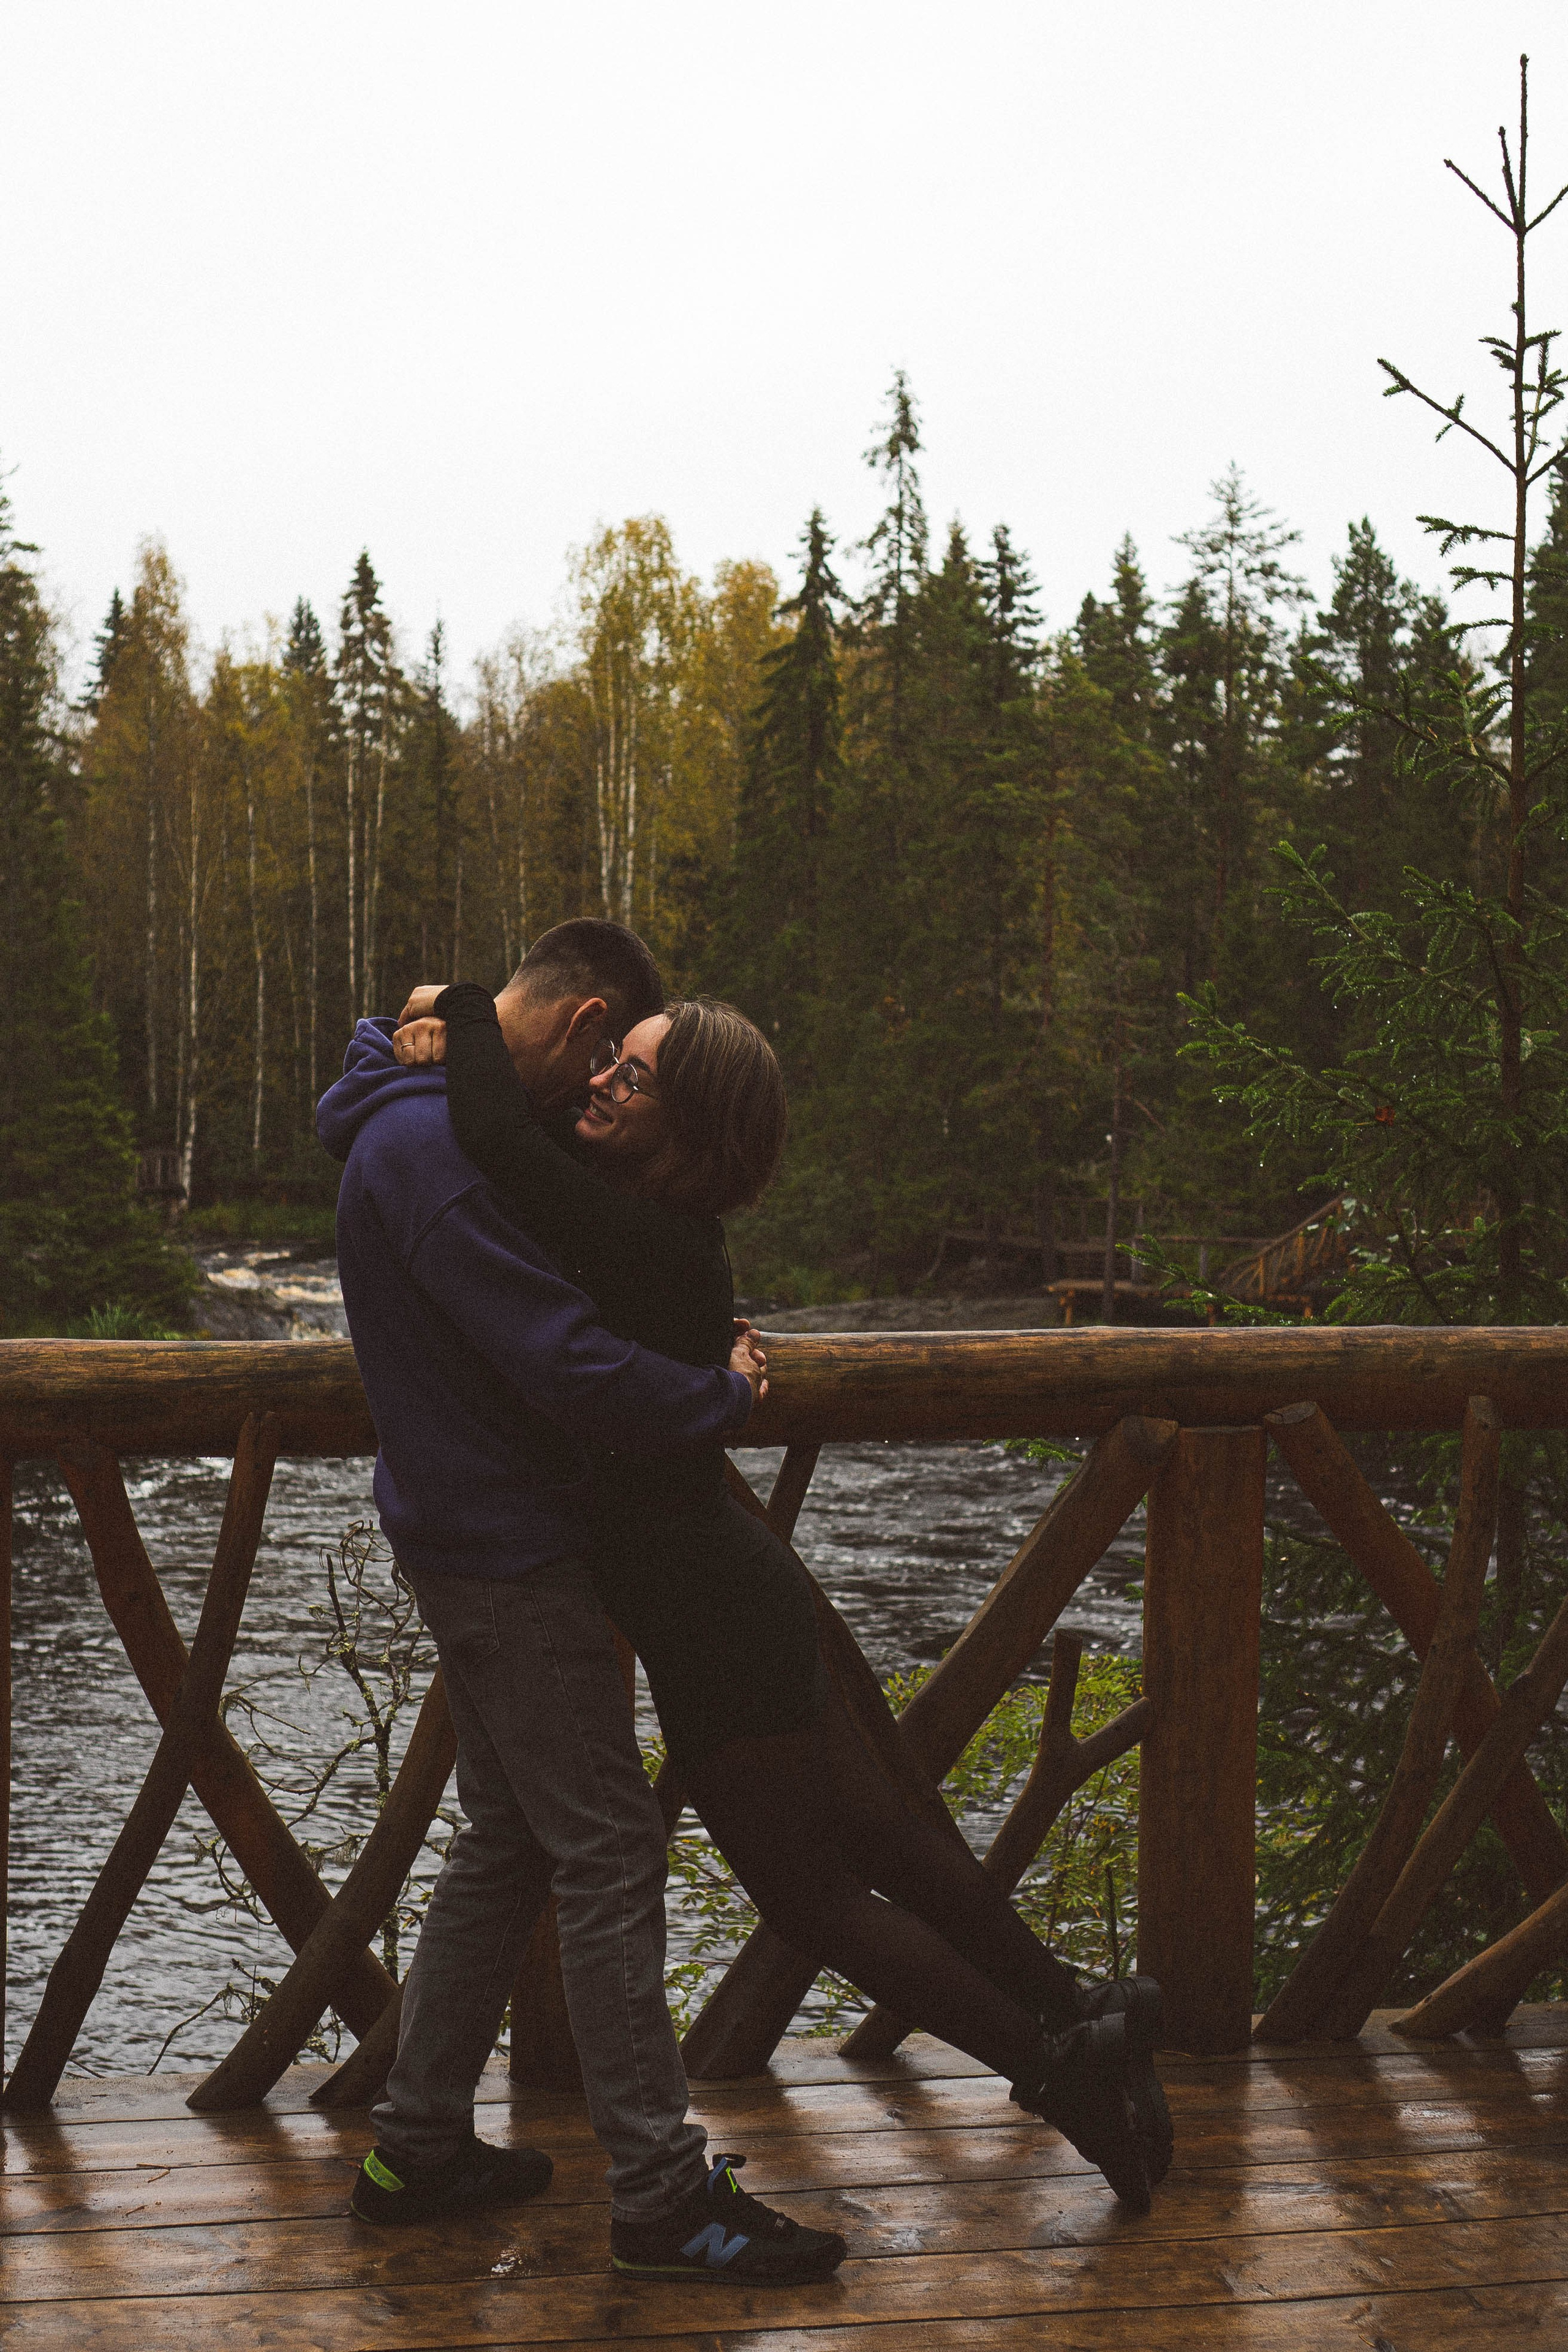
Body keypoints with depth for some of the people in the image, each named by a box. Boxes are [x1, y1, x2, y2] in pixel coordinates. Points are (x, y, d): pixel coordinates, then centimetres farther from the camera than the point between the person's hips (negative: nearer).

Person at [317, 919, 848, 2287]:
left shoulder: (423, 1119, 11)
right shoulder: (434, 1147, -22)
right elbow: (566, 1366, -27)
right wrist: (725, 1398, -13)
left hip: (467, 1538, 11)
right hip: (504, 1545, -11)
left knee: (508, 1840, 17)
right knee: (608, 1855, -5)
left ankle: (418, 2145, 25)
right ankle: (663, 2194, 1)